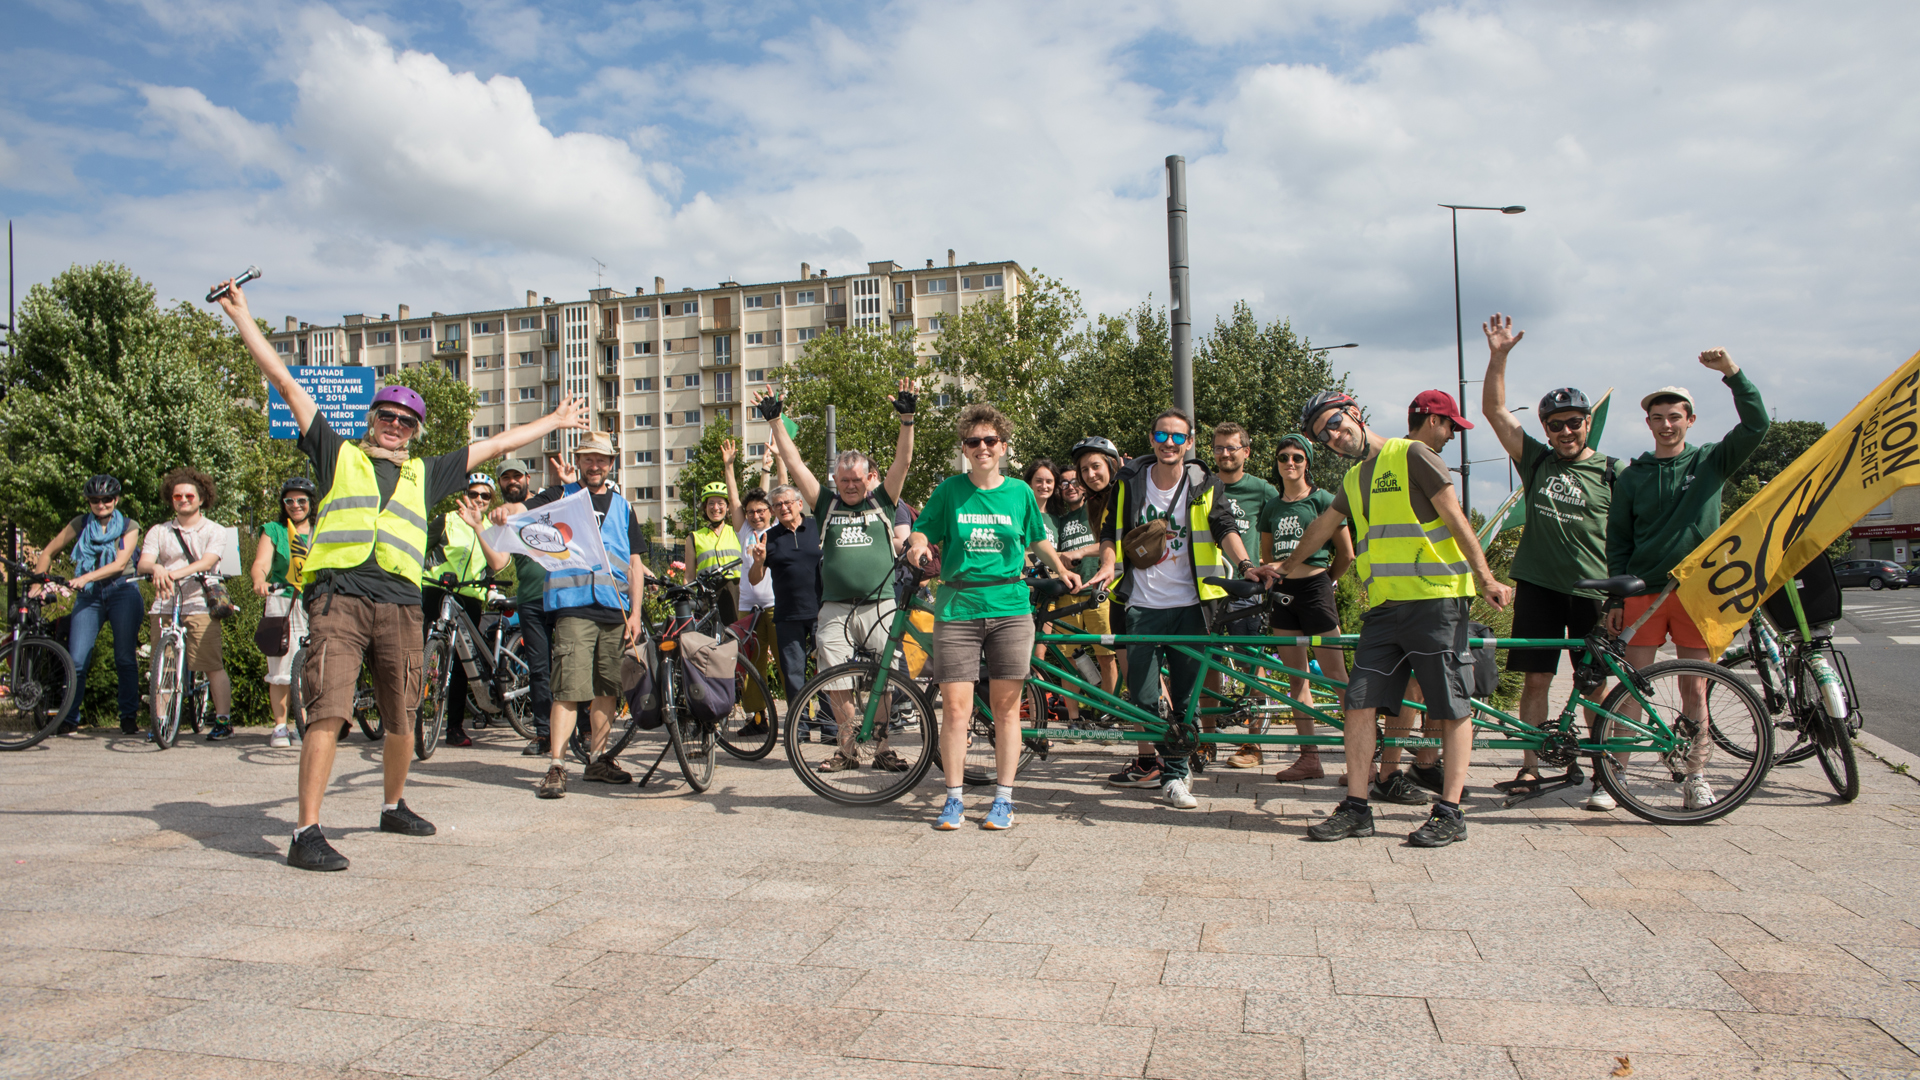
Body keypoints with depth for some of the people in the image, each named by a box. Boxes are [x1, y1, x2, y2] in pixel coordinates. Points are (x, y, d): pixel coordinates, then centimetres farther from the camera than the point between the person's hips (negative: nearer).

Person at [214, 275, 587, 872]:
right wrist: (242, 316, 15)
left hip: (401, 604, 4)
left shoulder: (425, 474, 23)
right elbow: (286, 382, 15)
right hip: (339, 597, -3)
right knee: (329, 711, -14)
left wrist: (554, 420, 34)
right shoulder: (338, 454, 16)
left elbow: (494, 446, 28)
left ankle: (393, 806, 31)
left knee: (402, 721, 9)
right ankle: (306, 832, -12)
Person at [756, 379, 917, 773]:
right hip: (835, 610, 1)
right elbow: (795, 463, 8)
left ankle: (882, 747, 9)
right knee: (835, 683, 1)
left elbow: (902, 461, -1)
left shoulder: (882, 502, 9)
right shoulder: (827, 504, 11)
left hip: (880, 607, -1)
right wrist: (774, 421, 3)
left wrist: (907, 419, -12)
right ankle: (848, 749, 13)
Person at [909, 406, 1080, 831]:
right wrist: (918, 544, -12)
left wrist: (1062, 569, 12)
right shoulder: (950, 490, 5)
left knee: (1006, 707, 4)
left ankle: (1003, 800, 15)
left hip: (1010, 608, 1)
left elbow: (1037, 539, 22)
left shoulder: (1019, 491, 8)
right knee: (955, 708, -3)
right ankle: (954, 799, 10)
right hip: (957, 609, -1)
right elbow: (923, 529, 10)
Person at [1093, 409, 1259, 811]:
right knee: (1142, 694, 2)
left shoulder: (1204, 485, 2)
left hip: (1189, 604, -1)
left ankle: (1175, 774, 11)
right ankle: (1150, 763, 23)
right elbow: (1111, 531, 11)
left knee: (1186, 695, 1)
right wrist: (1108, 563, -8)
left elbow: (1225, 527, -9)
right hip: (1143, 604, 1)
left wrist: (1245, 565, -27)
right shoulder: (1130, 482, 5)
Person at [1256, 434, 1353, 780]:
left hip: (1315, 588, -5)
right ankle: (1309, 757, 10)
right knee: (1296, 677, 5)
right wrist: (1269, 579, 11)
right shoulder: (1271, 506, 13)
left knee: (1336, 676, -6)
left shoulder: (1322, 499, -2)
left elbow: (1347, 553, 1)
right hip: (1283, 594, 5)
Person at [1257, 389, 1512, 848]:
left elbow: (1454, 518, -7)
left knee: (1452, 707, -1)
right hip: (1385, 606, 7)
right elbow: (1322, 527, 34)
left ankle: (1450, 811, 6)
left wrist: (1485, 577, -12)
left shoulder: (1410, 454, -2)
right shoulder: (1353, 479, 19)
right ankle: (1356, 808, 6)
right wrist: (1286, 567, 45)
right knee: (1360, 703, 0)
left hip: (1436, 599, -7)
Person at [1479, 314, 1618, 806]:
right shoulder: (1536, 461, 8)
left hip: (1593, 590, -1)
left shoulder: (1611, 473, 3)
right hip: (1538, 585, 2)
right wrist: (1498, 356, -8)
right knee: (1536, 678, 2)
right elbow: (1495, 410, 1)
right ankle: (1532, 768, 10)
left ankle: (1604, 776, 12)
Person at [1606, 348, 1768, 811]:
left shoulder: (1711, 461, 6)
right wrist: (1614, 598, 2)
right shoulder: (1632, 476, 7)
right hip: (1644, 593, 0)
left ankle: (1696, 777, 15)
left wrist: (1732, 373, -19)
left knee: (1694, 690, 4)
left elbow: (1756, 426, -9)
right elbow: (1617, 542, 8)